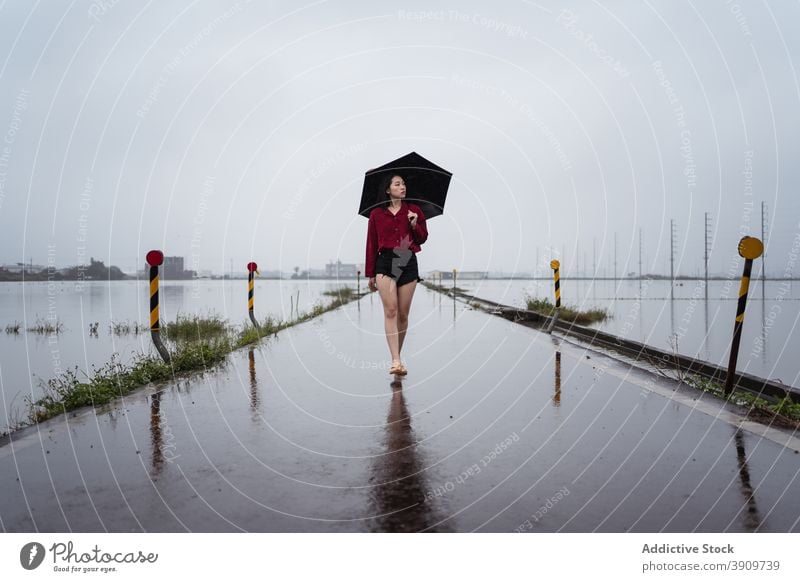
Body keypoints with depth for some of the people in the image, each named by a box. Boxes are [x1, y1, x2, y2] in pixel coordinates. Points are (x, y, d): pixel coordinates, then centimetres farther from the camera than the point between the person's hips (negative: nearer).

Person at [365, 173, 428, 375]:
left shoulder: (414, 210, 10)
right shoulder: (377, 214, 6)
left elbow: (423, 238, 12)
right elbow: (371, 244, 8)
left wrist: (415, 225, -9)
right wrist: (370, 274, 7)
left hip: (408, 263, 2)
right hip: (385, 262, -2)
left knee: (403, 314, 4)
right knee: (390, 311, -14)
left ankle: (397, 356, 18)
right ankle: (396, 361, -18)